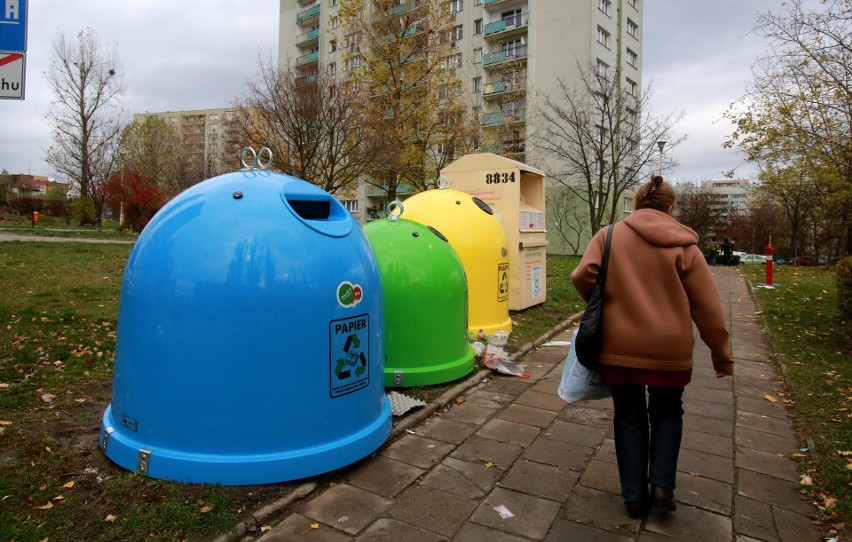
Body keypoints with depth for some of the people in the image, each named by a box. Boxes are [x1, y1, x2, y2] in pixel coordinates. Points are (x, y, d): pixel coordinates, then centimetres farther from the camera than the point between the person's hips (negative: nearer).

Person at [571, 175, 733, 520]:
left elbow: (582, 276, -13)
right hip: (669, 349, 0)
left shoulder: (609, 236, -3)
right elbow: (708, 308, -2)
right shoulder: (683, 245, -3)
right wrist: (721, 355, 8)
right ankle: (662, 486, 16)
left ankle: (635, 496, 22)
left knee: (629, 417, 16)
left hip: (620, 346, 0)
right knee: (667, 413, 24)